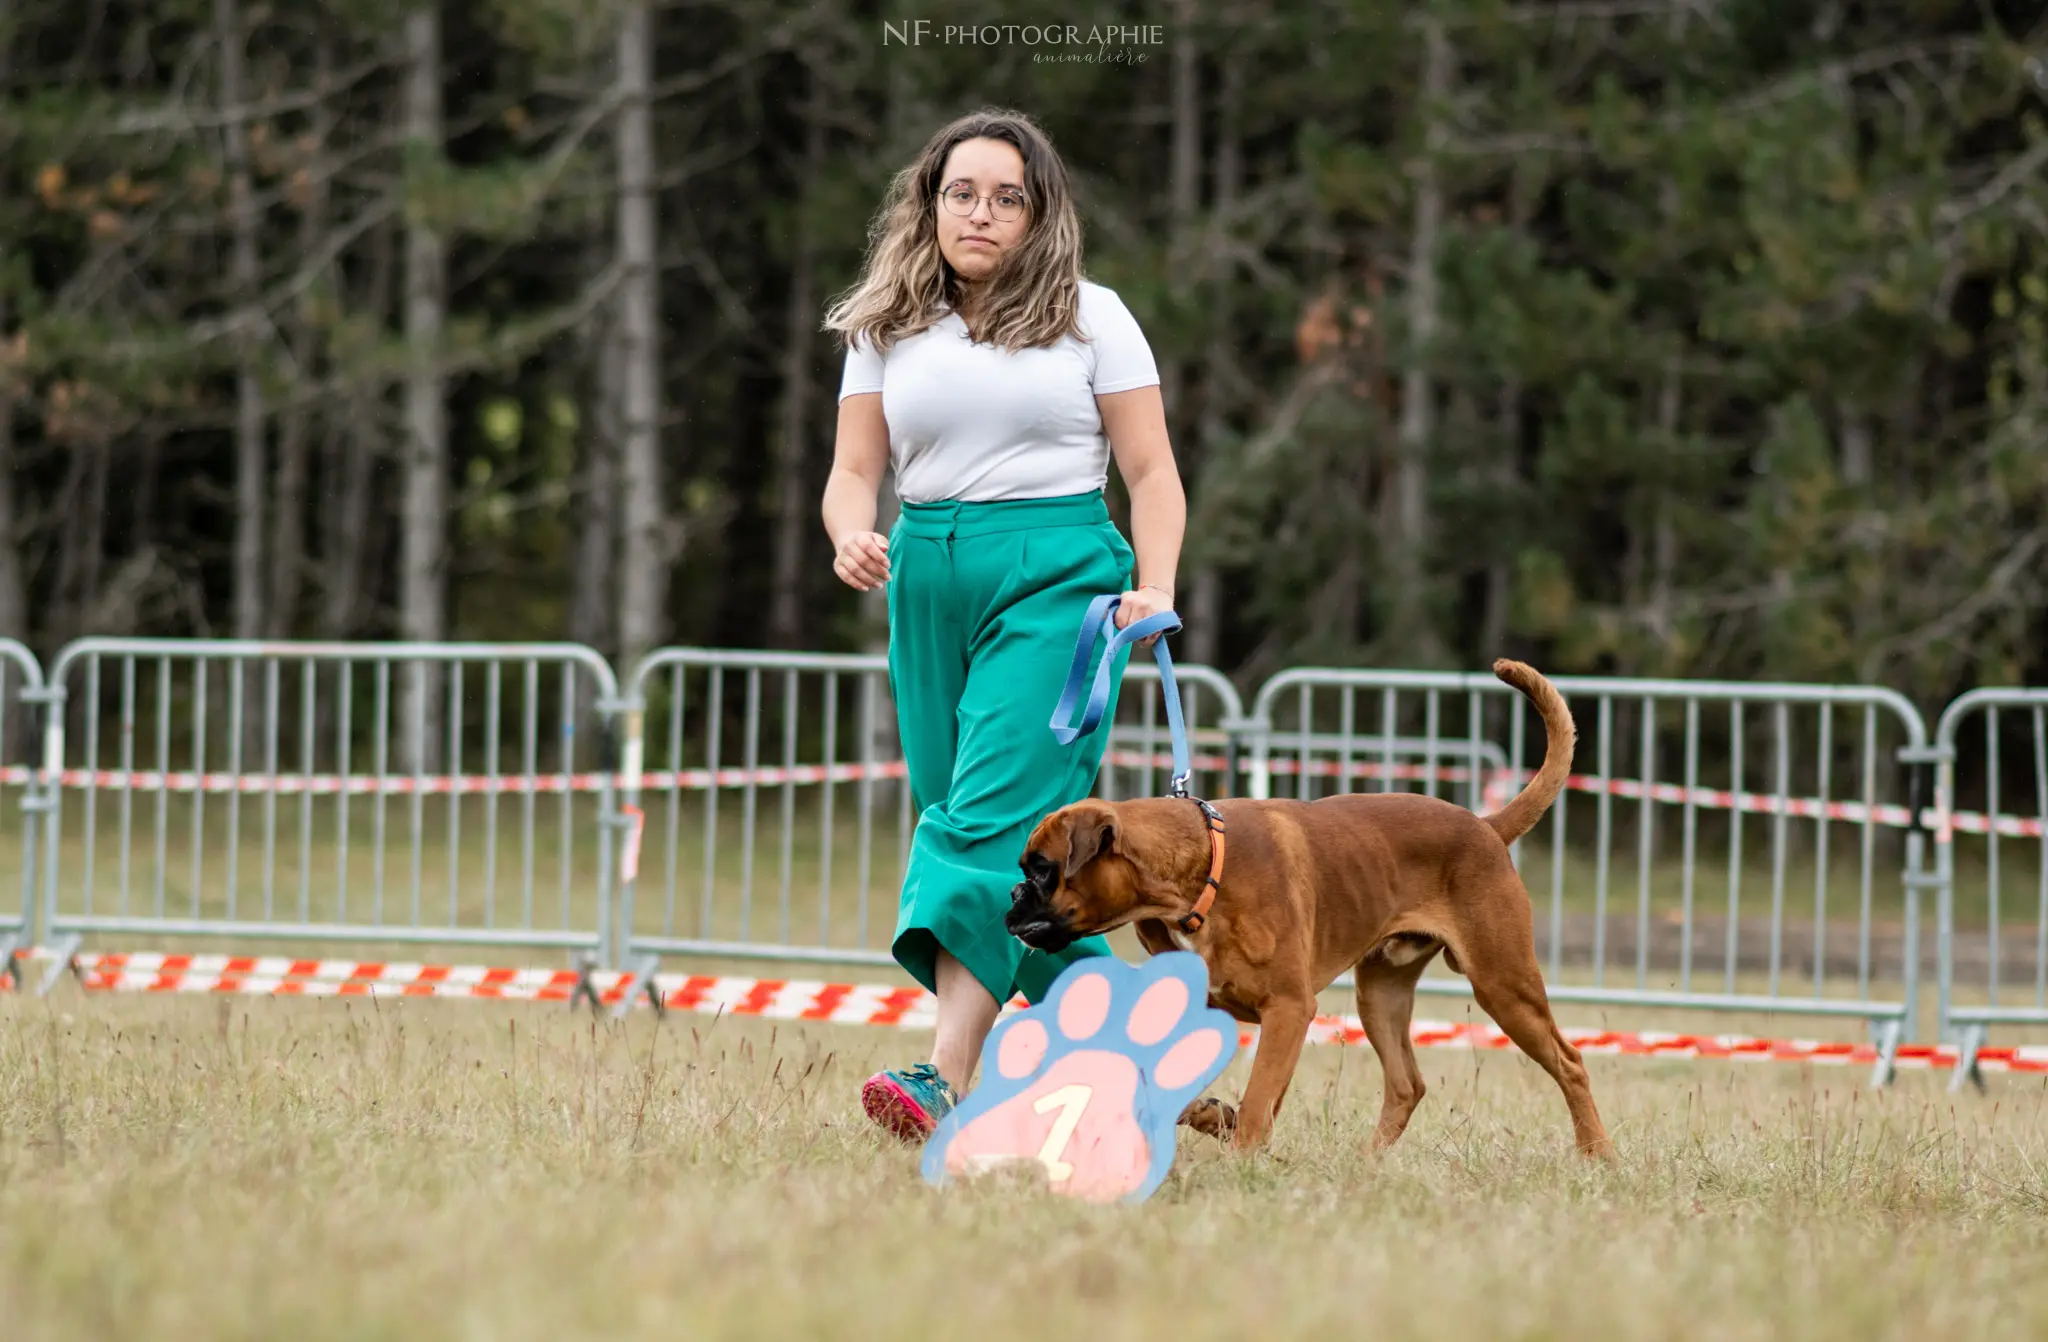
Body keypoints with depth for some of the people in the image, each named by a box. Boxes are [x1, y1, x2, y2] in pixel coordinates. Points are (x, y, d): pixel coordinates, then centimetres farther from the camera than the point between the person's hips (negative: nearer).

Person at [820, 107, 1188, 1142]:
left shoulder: (1089, 318, 5)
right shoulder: (887, 329, 12)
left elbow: (1151, 472, 4)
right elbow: (854, 471, 9)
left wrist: (1155, 591, -12)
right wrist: (852, 537, -14)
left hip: (1059, 572, -5)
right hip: (929, 581, 5)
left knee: (997, 815, -17)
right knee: (955, 813, 4)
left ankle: (945, 1077, -28)